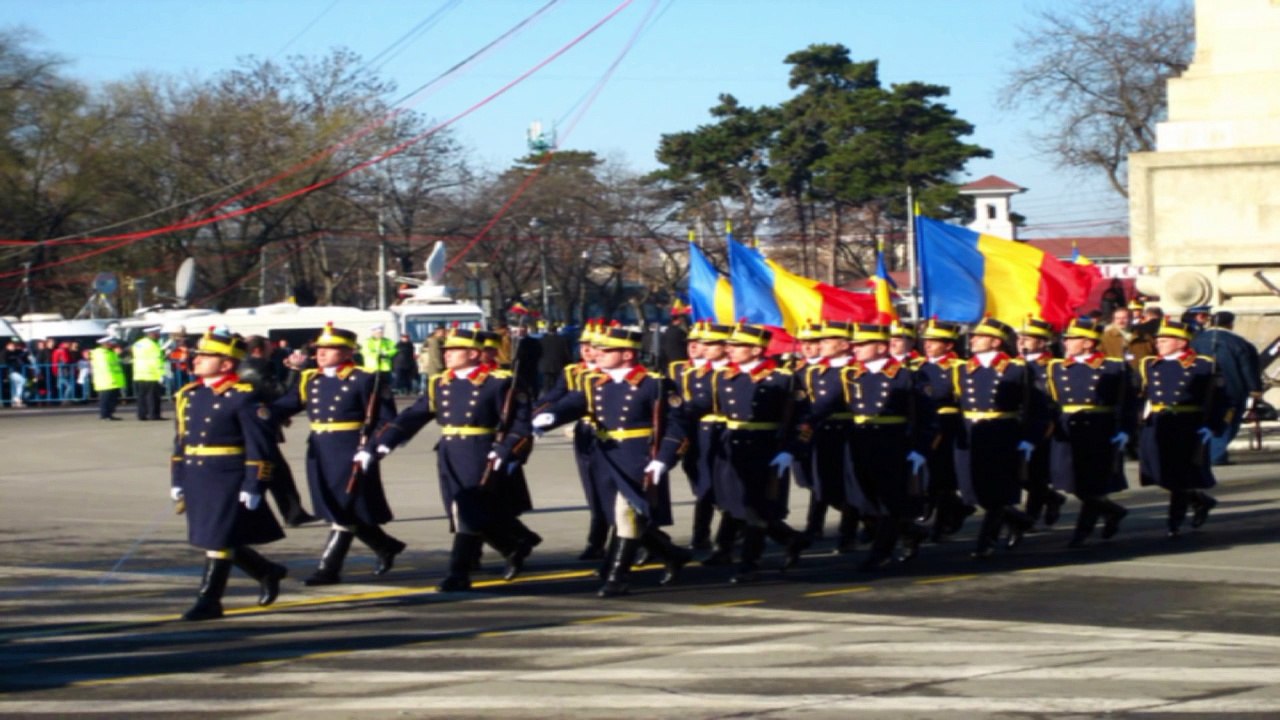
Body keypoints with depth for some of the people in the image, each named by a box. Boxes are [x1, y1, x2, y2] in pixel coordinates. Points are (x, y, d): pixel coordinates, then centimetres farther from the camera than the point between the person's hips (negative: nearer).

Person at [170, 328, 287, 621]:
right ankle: (268, 573, 33)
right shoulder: (188, 395, 10)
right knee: (212, 540, 15)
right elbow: (181, 442, 17)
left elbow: (261, 446, -13)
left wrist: (254, 487, -17)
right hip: (196, 482, 8)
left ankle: (209, 601, 5)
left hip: (228, 483, -8)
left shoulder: (242, 397, -12)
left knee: (218, 540, -4)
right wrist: (177, 482, 15)